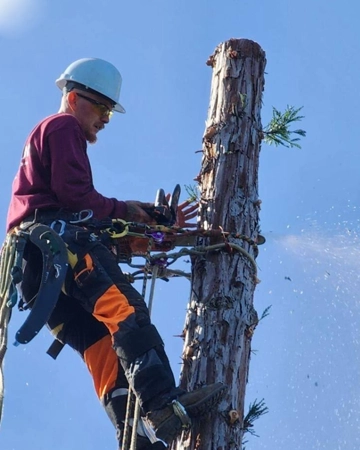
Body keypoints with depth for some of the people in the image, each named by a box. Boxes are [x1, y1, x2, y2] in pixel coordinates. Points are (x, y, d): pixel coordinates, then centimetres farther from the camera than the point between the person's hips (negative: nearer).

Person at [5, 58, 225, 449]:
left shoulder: (46, 136, 39)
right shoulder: (63, 127, 9)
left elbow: (87, 214, 29)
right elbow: (73, 193, -10)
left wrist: (153, 221, 22)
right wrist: (123, 209, 4)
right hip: (58, 240, -10)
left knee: (102, 347, -6)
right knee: (126, 309, -26)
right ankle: (163, 404, -44)